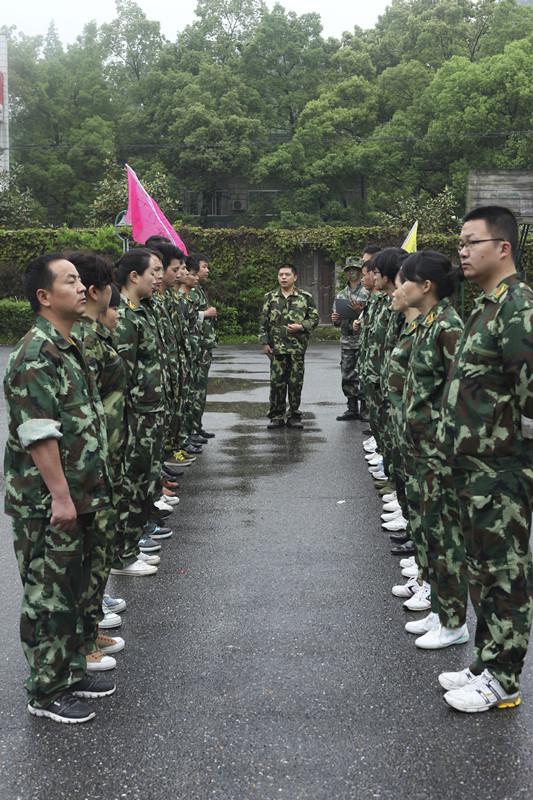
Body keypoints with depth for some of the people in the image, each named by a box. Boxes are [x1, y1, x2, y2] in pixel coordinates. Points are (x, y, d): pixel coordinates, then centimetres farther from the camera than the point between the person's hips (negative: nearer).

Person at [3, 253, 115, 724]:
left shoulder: (70, 348, 12)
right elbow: (38, 434, -23)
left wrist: (93, 487, 19)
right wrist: (60, 495, -22)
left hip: (78, 497, 9)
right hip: (47, 503, -9)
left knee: (75, 589, 18)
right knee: (49, 596, 3)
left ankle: (72, 671, 32)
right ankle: (46, 692, 16)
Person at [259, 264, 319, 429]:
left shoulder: (305, 297, 4)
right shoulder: (270, 297, 8)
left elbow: (314, 318, 5)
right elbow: (264, 321, 8)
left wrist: (300, 326, -12)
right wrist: (264, 342, 1)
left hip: (297, 347, -1)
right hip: (276, 347, 1)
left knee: (296, 383, 3)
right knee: (276, 382, 2)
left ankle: (294, 416, 13)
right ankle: (276, 416, 11)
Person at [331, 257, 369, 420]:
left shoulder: (367, 292, -4)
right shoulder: (341, 295, 14)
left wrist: (360, 311, -23)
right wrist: (335, 319, -1)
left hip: (363, 341, -6)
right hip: (347, 342, 6)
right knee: (347, 378, 8)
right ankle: (352, 409, 17)